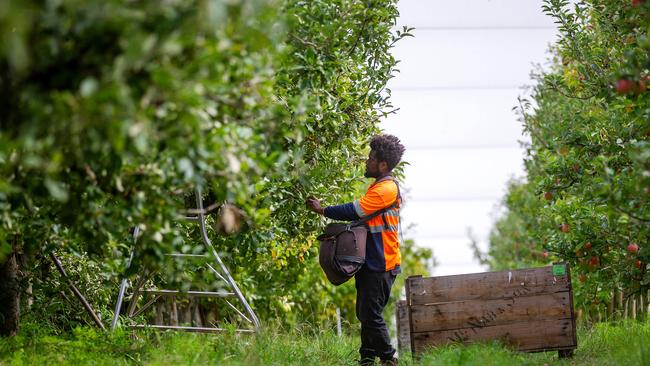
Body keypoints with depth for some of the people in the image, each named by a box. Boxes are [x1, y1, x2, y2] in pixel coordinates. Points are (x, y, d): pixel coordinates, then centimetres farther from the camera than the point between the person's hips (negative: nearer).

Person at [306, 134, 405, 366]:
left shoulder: (386, 189, -17)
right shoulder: (378, 186, 18)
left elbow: (355, 211, -20)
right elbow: (361, 216, 20)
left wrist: (322, 210, -11)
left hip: (381, 264, -10)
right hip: (370, 262, 11)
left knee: (370, 313, -11)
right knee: (364, 312, 13)